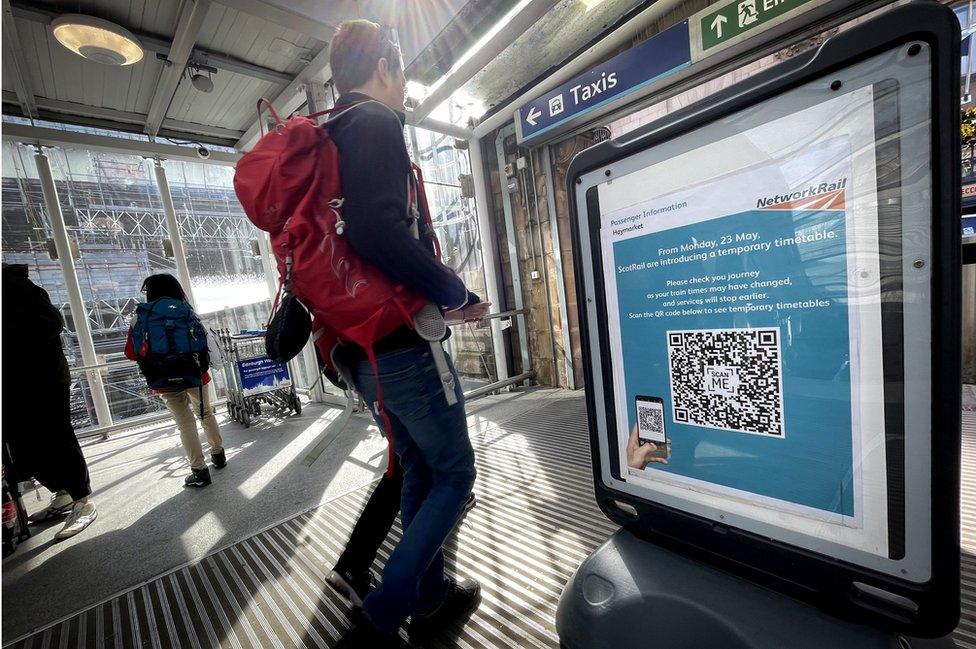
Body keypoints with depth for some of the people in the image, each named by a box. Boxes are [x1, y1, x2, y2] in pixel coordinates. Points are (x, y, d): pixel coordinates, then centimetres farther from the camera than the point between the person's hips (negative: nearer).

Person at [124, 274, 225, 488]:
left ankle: (199, 471, 5)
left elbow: (132, 353, -7)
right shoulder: (185, 312, 1)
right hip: (194, 374, 2)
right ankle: (218, 454, 30)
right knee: (206, 414, 19)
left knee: (186, 424, 3)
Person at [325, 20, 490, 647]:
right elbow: (379, 230, -25)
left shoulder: (330, 137, 23)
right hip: (404, 345, -9)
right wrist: (457, 294, -14)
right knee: (456, 475, 6)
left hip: (364, 351, 10)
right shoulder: (376, 124, -6)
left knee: (420, 472, 19)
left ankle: (433, 597, 35)